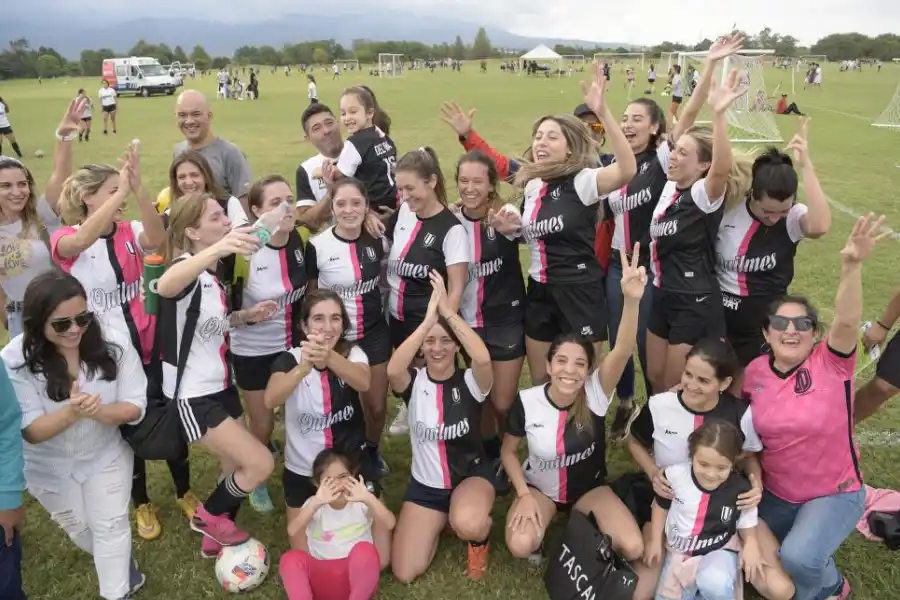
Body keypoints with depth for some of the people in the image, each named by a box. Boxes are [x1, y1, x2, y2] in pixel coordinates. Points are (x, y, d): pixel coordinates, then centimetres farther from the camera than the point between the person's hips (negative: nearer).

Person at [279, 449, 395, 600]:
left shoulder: (360, 502, 0)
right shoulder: (314, 504, 3)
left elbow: (390, 524, -20)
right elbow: (292, 530, -20)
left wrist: (368, 498, -39)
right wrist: (316, 502, -37)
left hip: (357, 576, -1)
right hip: (323, 577, 1)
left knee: (364, 550, -34)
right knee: (290, 559, -26)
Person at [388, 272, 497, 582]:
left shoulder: (470, 382, -14)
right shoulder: (413, 382, -10)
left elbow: (483, 358, -39)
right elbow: (392, 370, -35)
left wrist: (448, 311, -37)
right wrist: (428, 320, -38)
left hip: (472, 474, -3)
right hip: (425, 484, 3)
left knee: (467, 524, -38)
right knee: (404, 573, -5)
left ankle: (479, 537, 3)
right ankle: (442, 520, 25)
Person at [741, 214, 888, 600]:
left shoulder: (830, 364, -17)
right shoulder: (755, 372, -6)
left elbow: (847, 321, -38)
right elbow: (748, 430, 10)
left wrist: (851, 265, -53)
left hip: (834, 494, -5)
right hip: (775, 494, 5)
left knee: (797, 558, -27)